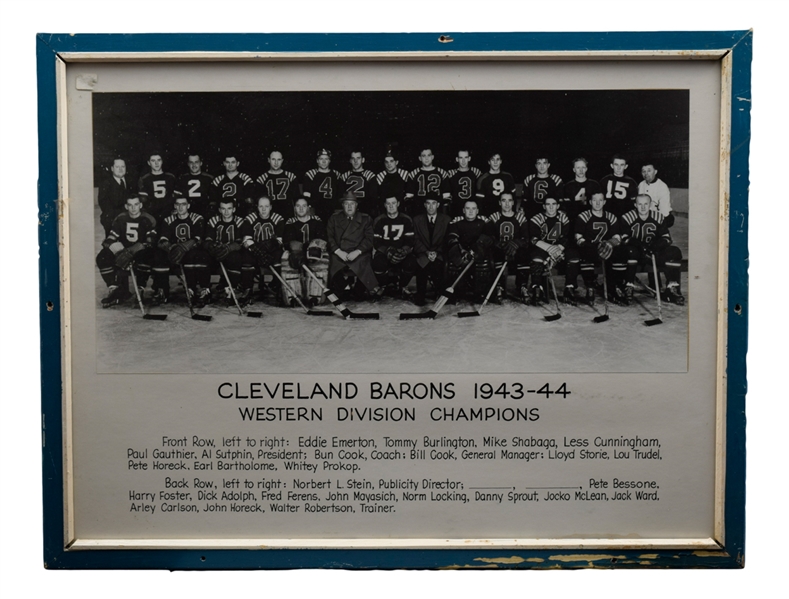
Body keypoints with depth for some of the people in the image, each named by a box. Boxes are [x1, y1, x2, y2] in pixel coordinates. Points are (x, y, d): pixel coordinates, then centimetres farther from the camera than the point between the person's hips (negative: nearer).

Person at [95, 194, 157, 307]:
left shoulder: (149, 220, -6)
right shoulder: (120, 219, 5)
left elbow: (149, 242, -20)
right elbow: (109, 241, 0)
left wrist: (131, 251, -33)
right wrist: (119, 250, -24)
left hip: (141, 253, -3)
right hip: (122, 254, 4)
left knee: (146, 256, -38)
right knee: (102, 258, -20)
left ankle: (140, 291, -24)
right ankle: (114, 289, -15)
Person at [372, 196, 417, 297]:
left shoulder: (406, 220, 4)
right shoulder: (379, 221, 3)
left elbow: (410, 242, -2)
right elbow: (376, 243, -3)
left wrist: (403, 252, -24)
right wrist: (388, 251, -23)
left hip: (402, 254, 0)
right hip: (384, 253, 0)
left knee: (411, 263, -32)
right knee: (378, 264, -34)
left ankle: (402, 286, -1)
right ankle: (385, 286, -2)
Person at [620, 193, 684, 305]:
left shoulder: (658, 217, 0)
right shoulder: (627, 218, -9)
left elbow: (666, 238, -1)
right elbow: (624, 239, -16)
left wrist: (655, 245, -23)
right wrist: (640, 245, -30)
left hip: (653, 252, 3)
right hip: (636, 253, -3)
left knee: (675, 252, -16)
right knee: (630, 252, -36)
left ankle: (672, 289, -14)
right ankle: (628, 289, -32)